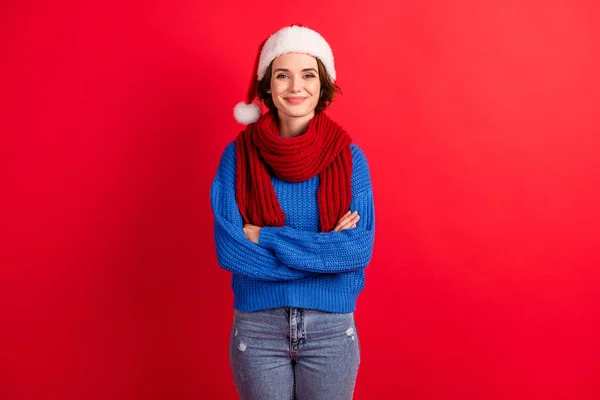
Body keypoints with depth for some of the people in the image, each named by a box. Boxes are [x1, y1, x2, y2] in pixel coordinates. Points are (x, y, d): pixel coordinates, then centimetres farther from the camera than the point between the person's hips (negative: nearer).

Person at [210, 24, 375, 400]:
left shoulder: (350, 156, -4)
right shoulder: (238, 154, -6)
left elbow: (361, 248, -13)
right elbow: (229, 249, -13)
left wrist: (265, 238, -17)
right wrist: (328, 249, -16)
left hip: (332, 328, 1)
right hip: (257, 327, 0)